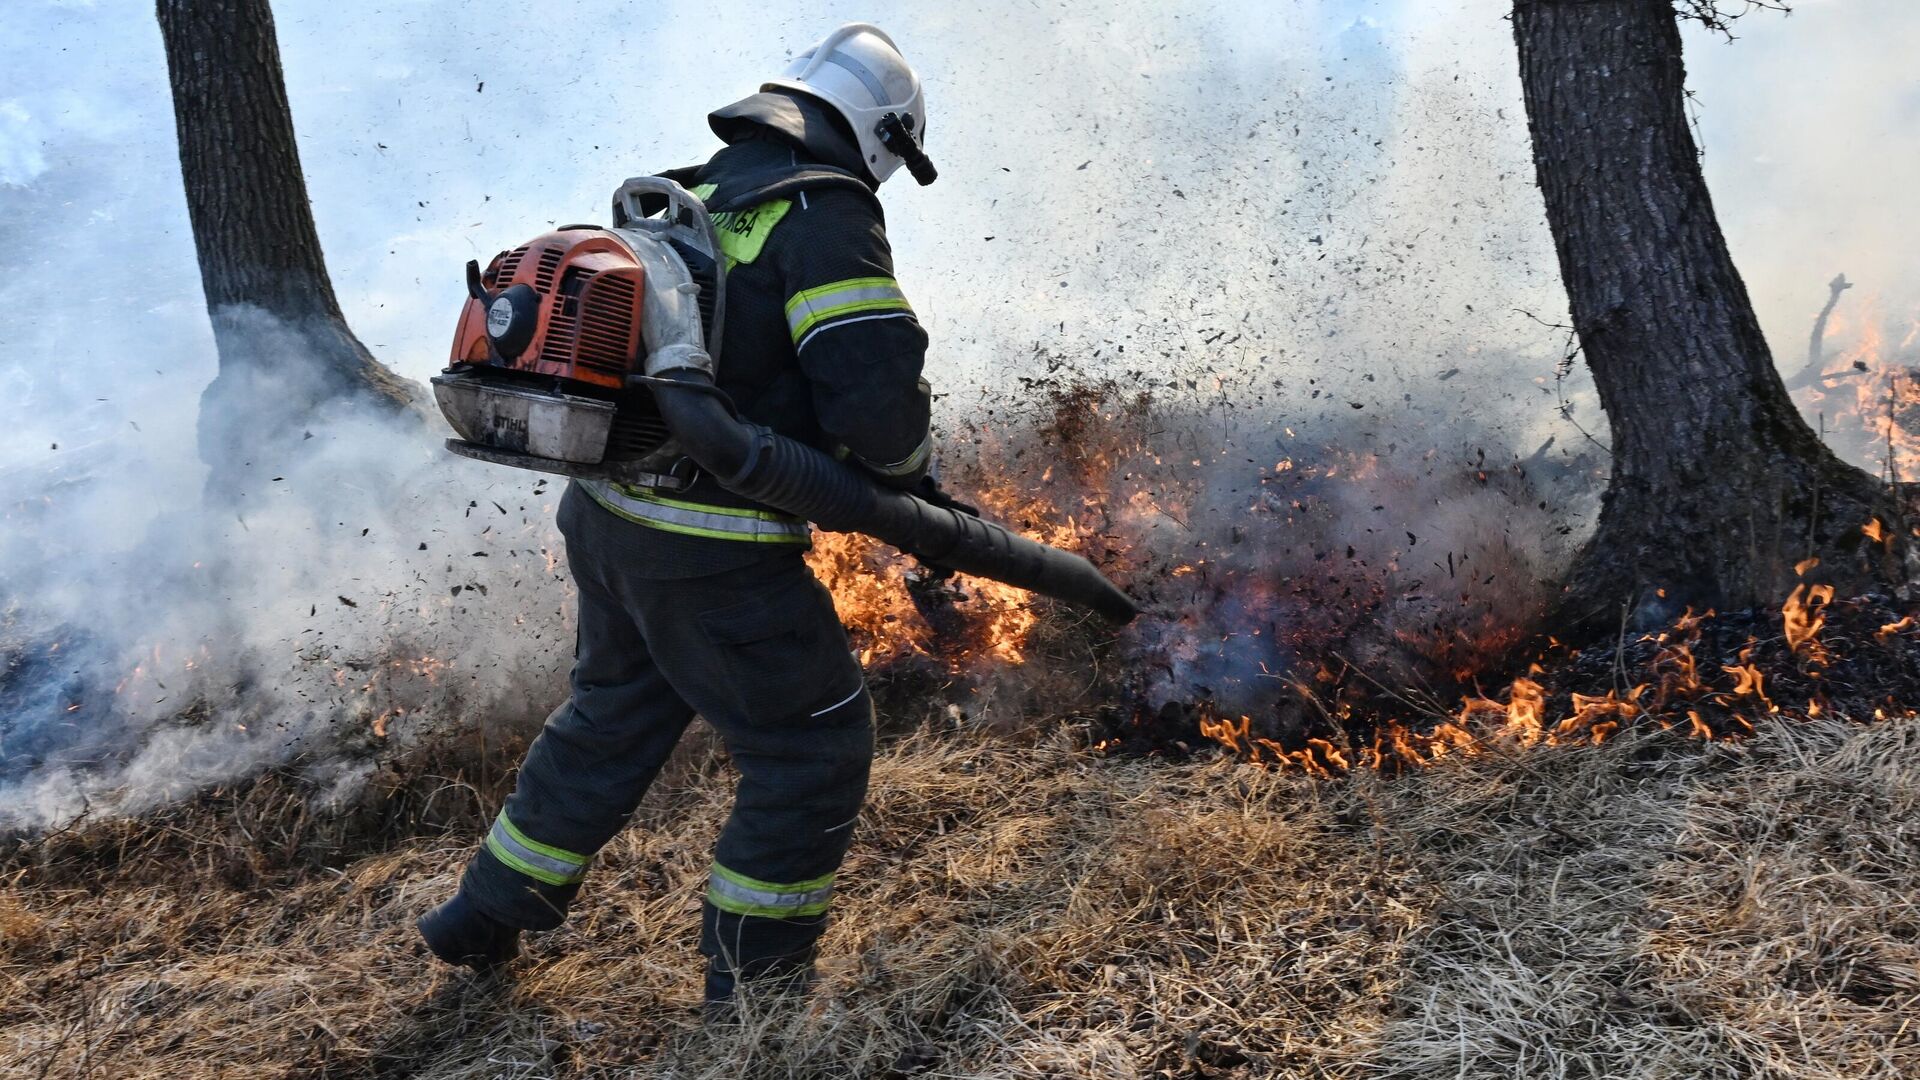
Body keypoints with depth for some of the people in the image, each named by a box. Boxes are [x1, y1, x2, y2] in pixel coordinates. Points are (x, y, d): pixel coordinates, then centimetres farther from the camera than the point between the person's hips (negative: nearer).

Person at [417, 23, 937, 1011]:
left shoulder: (686, 199, 13)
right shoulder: (824, 216, -12)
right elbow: (874, 392, -21)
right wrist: (907, 462, 0)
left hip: (606, 517, 9)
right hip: (713, 556, -8)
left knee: (613, 716, 28)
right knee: (811, 748, 9)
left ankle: (485, 916, 42)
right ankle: (753, 984, 20)